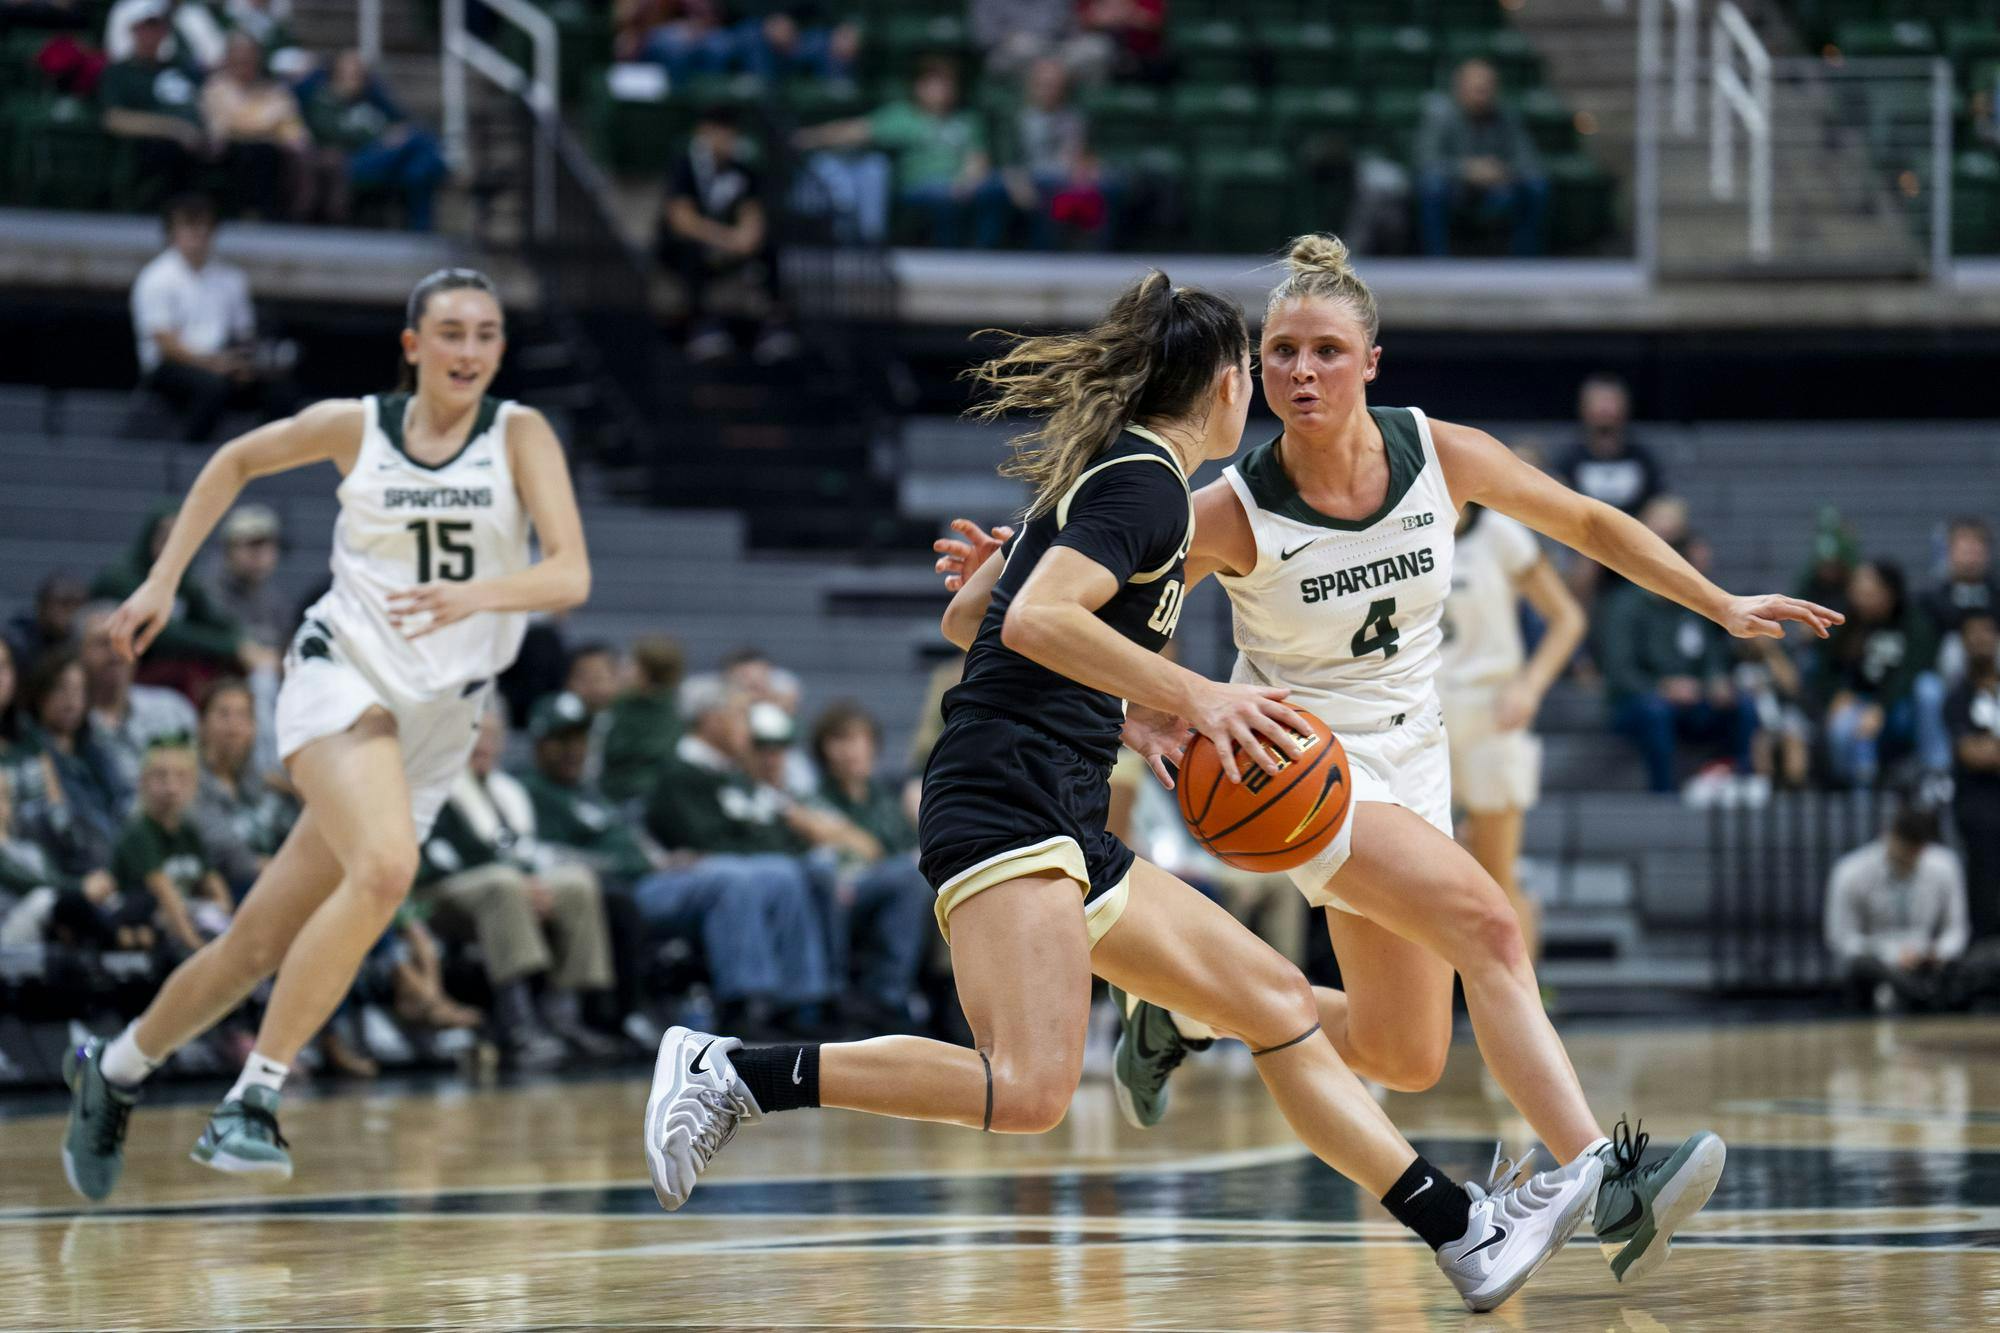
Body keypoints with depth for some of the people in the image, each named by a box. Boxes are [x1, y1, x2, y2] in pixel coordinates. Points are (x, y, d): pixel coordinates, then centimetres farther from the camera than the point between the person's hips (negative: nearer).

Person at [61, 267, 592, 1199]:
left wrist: (480, 594, -33)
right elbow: (236, 461, 20)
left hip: (438, 724, 2)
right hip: (342, 677, -2)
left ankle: (113, 1069, 30)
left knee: (261, 948, 6)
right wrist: (163, 581, 14)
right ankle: (252, 1100, -29)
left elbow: (571, 574, -13)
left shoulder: (520, 437, -1)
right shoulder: (354, 427, 2)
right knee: (385, 869, -32)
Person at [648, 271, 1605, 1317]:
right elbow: (1035, 619, -21)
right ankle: (735, 1075, -19)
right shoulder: (1149, 485, -7)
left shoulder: (1103, 475, 22)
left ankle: (1465, 1234, 9)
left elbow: (966, 616, 27)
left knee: (1276, 1001, 9)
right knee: (1028, 1090, -26)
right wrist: (1192, 696, -20)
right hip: (1009, 807, -11)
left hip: (1065, 832, 11)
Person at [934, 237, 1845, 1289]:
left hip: (1408, 761, 6)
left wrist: (1724, 607, 6)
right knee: (1488, 927, -28)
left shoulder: (1441, 455, -10)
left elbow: (1586, 523, 4)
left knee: (1402, 1059, 9)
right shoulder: (1230, 515, -19)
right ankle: (1603, 1185, -37)